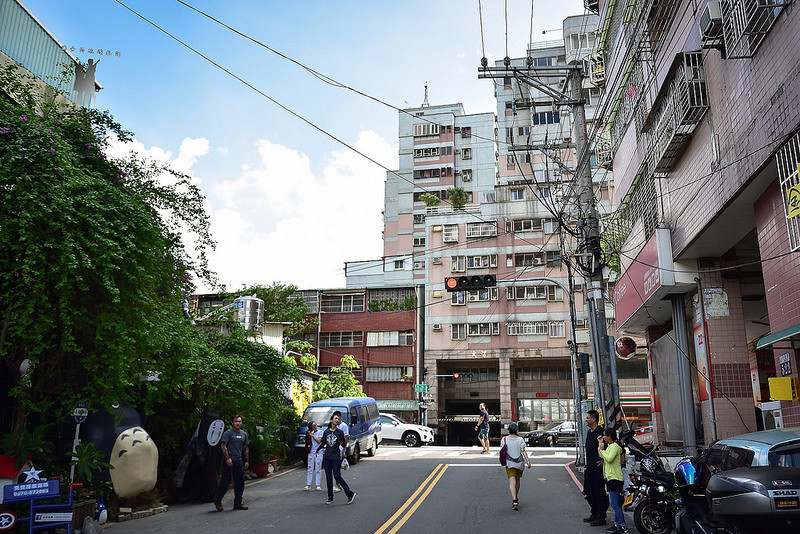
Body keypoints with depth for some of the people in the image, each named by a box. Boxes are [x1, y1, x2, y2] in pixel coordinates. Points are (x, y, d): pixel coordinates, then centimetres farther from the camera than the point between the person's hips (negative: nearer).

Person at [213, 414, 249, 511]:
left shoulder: (244, 434, 13)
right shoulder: (228, 433, -5)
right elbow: (223, 446, -12)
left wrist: (246, 461, 13)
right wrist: (228, 458, -19)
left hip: (239, 460, 6)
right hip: (229, 461, -6)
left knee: (240, 482, 5)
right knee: (225, 481, -3)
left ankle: (237, 504, 12)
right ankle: (217, 500, 16)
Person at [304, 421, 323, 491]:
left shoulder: (321, 431, -2)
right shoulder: (311, 432, 12)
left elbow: (319, 440, -12)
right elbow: (308, 442, 10)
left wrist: (312, 435, -6)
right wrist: (307, 433, 0)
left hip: (318, 453, -4)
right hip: (311, 452, 4)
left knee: (318, 470, 1)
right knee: (310, 469, 5)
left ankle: (318, 485, 5)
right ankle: (308, 485, 9)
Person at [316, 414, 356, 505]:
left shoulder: (340, 432, -3)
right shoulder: (326, 432, 7)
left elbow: (343, 444, -1)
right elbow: (323, 443, 16)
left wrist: (343, 442, -23)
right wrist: (317, 450, 5)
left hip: (336, 457, -4)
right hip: (327, 457, 4)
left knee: (337, 477, -7)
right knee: (328, 478, 8)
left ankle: (350, 494, 4)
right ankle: (330, 497, 19)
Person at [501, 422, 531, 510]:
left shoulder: (505, 439, -4)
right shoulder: (520, 439, -3)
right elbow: (523, 451, -12)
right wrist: (528, 461, -15)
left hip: (509, 463, -2)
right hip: (520, 463, 2)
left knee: (512, 482, -6)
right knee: (517, 480, 21)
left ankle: (514, 501, -22)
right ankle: (516, 497, 37)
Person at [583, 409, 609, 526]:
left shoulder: (600, 431, -15)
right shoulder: (589, 432, 14)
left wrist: (604, 460, -16)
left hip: (598, 467, -9)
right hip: (590, 467, 9)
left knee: (599, 492, -2)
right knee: (588, 492, 13)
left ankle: (601, 517, 5)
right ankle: (594, 514, 24)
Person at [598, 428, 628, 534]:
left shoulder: (615, 446, -14)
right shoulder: (609, 446, 16)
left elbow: (609, 458, -26)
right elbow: (602, 456, 20)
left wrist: (602, 450, -14)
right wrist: (600, 444, 15)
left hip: (615, 478, -11)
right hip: (610, 477, 11)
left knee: (615, 504, -12)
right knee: (615, 504, 14)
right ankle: (617, 524, 20)